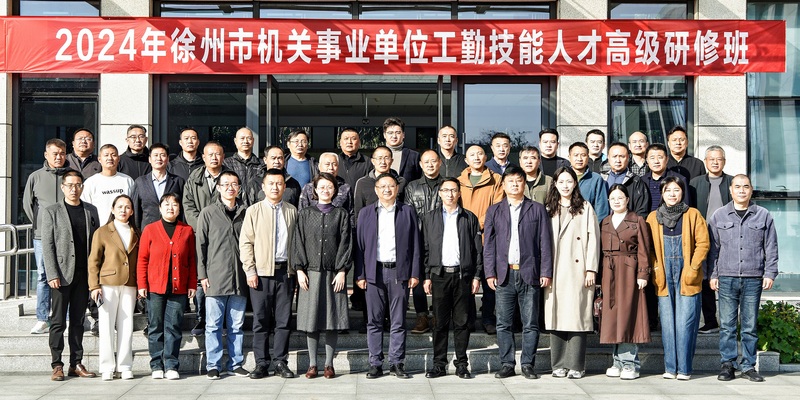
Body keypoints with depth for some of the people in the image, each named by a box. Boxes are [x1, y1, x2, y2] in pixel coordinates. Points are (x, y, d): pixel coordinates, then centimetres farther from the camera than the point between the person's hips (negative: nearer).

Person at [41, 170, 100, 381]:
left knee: (78, 321, 9)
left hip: (84, 275, 3)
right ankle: (57, 365, 6)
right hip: (62, 275, -3)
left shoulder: (91, 211, 12)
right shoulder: (51, 212, 3)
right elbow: (47, 246, -2)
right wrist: (52, 275, -11)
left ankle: (76, 364, 14)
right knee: (59, 322, 0)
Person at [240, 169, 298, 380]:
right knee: (261, 320, 2)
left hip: (285, 270, 2)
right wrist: (250, 270, -7)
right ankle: (261, 364, 10)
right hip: (261, 271, -2)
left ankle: (280, 362, 14)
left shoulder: (292, 211, 11)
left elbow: (296, 241, 10)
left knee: (284, 319, 4)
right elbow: (245, 242, 1)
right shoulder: (254, 211, 5)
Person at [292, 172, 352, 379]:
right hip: (310, 272, 0)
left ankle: (329, 364, 10)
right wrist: (299, 270, -4)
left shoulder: (342, 214, 7)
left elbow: (345, 243, 2)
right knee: (311, 317, 1)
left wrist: (342, 271, -6)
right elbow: (298, 242, 5)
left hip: (333, 273, 0)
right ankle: (312, 364, 10)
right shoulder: (305, 214, 9)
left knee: (333, 317, 1)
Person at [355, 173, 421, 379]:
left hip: (399, 272, -1)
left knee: (398, 322, 3)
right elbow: (360, 245, 7)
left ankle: (397, 363, 11)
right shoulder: (366, 213, 9)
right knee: (374, 321, 3)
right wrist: (360, 274, 0)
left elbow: (415, 244, 6)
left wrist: (415, 273, -1)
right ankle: (375, 364, 10)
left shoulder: (408, 212, 7)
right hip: (374, 272, 1)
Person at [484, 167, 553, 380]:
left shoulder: (537, 209, 7)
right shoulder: (494, 211, 12)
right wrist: (490, 273, 1)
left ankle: (528, 364, 11)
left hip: (529, 274, -1)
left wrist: (546, 272, -2)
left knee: (530, 324, 2)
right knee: (503, 324, 3)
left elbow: (545, 243, 4)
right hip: (504, 274, 1)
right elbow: (488, 244, 9)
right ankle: (507, 364, 12)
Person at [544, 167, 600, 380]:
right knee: (556, 316, 2)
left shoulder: (585, 208, 6)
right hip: (555, 272, 3)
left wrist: (591, 269, -7)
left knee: (577, 315, -5)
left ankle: (575, 365, 0)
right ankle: (559, 364, 8)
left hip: (577, 271, -3)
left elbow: (593, 239, 0)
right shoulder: (549, 210, 15)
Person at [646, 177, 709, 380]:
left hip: (687, 278, -2)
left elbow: (703, 243, -1)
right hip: (664, 279, 3)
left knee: (685, 323, -4)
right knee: (667, 323, 4)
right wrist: (655, 267, -1)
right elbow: (648, 247, 11)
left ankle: (684, 368, 3)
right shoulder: (653, 217, 9)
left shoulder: (693, 214, 2)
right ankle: (670, 368, 10)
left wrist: (693, 268, -9)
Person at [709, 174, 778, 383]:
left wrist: (770, 273, 2)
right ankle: (727, 364, 8)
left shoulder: (763, 215, 8)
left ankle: (748, 366, 11)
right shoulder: (719, 216, 8)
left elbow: (771, 248, 9)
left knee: (750, 326, 4)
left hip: (753, 279, 0)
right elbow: (713, 248, 9)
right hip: (727, 279, 0)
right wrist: (713, 274, 4)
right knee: (727, 324, 0)